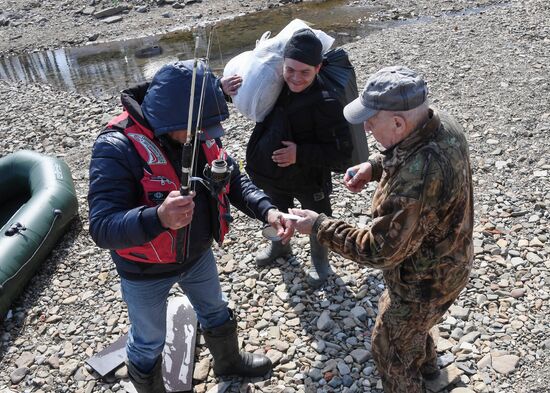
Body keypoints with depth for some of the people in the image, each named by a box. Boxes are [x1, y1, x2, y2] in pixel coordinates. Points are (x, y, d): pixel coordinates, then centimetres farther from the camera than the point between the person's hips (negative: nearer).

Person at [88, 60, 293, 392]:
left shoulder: (201, 135, -14)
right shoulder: (117, 149, -33)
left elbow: (234, 179, -7)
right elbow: (103, 227, -38)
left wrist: (267, 211, -25)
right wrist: (159, 218, -58)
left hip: (198, 254, 6)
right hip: (146, 271, -5)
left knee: (216, 312, 29)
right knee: (149, 341, 19)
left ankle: (229, 361, 60)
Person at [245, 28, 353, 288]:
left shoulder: (326, 104, -29)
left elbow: (342, 155, -27)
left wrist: (300, 153, -35)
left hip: (309, 182, -5)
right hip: (274, 176, 5)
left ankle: (320, 261, 50)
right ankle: (279, 246, 61)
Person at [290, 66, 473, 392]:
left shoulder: (418, 180, -44)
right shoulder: (442, 122, -16)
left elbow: (379, 252, -33)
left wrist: (319, 226, -24)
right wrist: (375, 166, -9)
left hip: (426, 281, -9)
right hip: (448, 260, 9)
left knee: (391, 350, 19)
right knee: (412, 322, 36)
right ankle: (426, 366, 64)